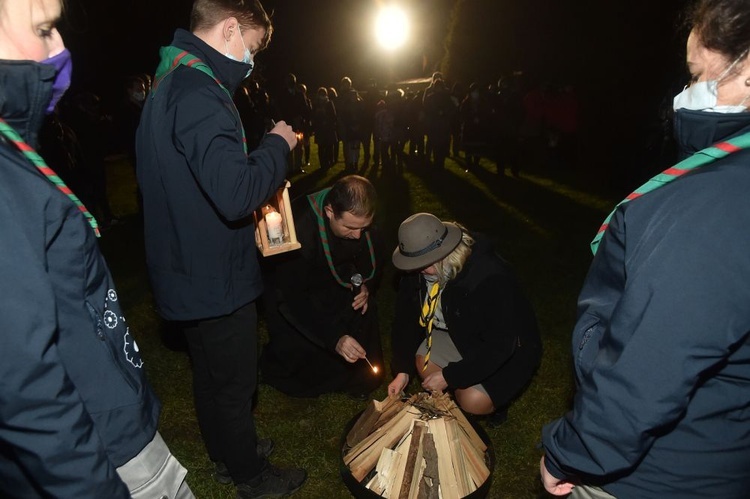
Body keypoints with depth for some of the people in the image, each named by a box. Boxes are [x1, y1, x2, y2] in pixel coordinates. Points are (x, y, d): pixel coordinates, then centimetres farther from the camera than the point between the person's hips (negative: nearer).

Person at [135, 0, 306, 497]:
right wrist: (278, 145, -17)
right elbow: (236, 194, -33)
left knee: (212, 373, 24)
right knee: (234, 383, 10)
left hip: (190, 272, 10)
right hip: (218, 277, -10)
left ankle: (227, 454, 46)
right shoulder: (199, 92, -24)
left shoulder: (171, 84, 11)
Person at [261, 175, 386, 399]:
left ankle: (359, 379, 4)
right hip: (289, 288, -4)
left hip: (336, 281, 5)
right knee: (295, 348, -19)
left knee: (364, 312, -19)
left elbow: (375, 254, 0)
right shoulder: (298, 225, -36)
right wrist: (334, 338, -41)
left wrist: (367, 285, -20)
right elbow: (291, 296, -34)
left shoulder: (360, 218, -20)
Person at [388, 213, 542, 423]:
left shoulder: (490, 279, -38)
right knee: (423, 364, -11)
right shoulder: (418, 269, -20)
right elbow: (407, 317, -8)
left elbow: (500, 346, -32)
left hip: (507, 345, -5)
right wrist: (402, 370, -11)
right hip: (460, 331, 6)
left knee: (472, 401, -18)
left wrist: (449, 376, -26)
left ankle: (499, 395, 16)